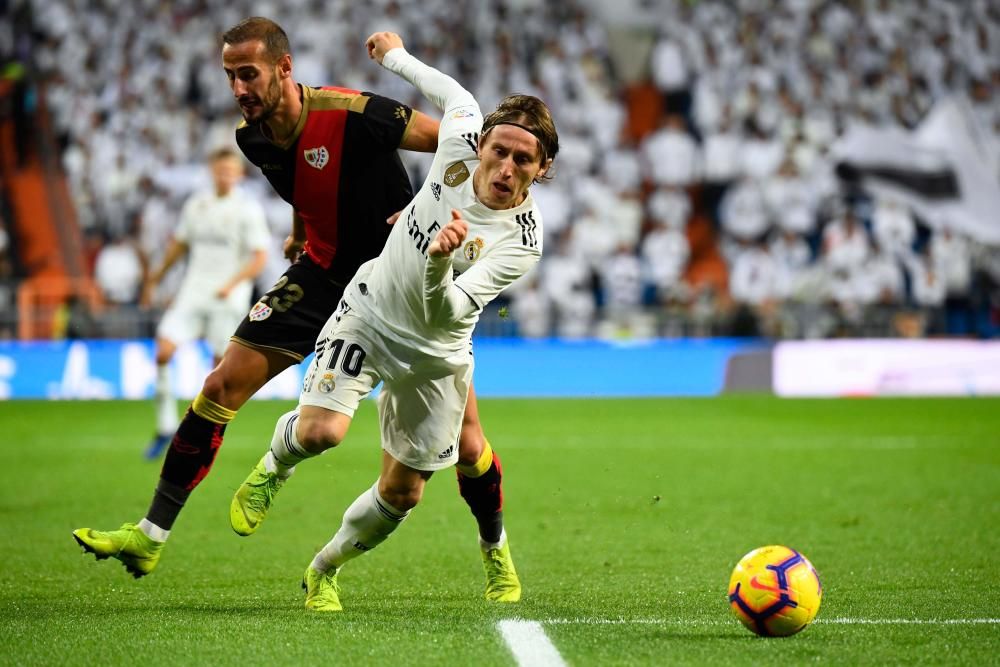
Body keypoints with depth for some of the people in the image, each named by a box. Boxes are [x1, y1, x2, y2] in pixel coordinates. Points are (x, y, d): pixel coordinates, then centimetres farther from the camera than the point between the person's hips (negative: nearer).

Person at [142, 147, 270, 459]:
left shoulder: (249, 209, -4)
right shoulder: (196, 204, 9)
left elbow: (260, 258, -8)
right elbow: (179, 244, 21)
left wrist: (232, 284, -21)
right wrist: (156, 278, 23)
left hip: (228, 300, -3)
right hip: (193, 293, 3)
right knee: (164, 350, -13)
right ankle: (166, 427, -3)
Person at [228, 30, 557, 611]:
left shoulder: (522, 242, -27)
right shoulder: (461, 141, -19)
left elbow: (444, 315, -34)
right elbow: (457, 95, 6)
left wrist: (439, 263, -55)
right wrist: (397, 56, 21)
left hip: (434, 355, -1)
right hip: (370, 311, 1)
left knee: (402, 493, 5)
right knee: (321, 430, -22)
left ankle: (326, 570, 34)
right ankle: (275, 464, 15)